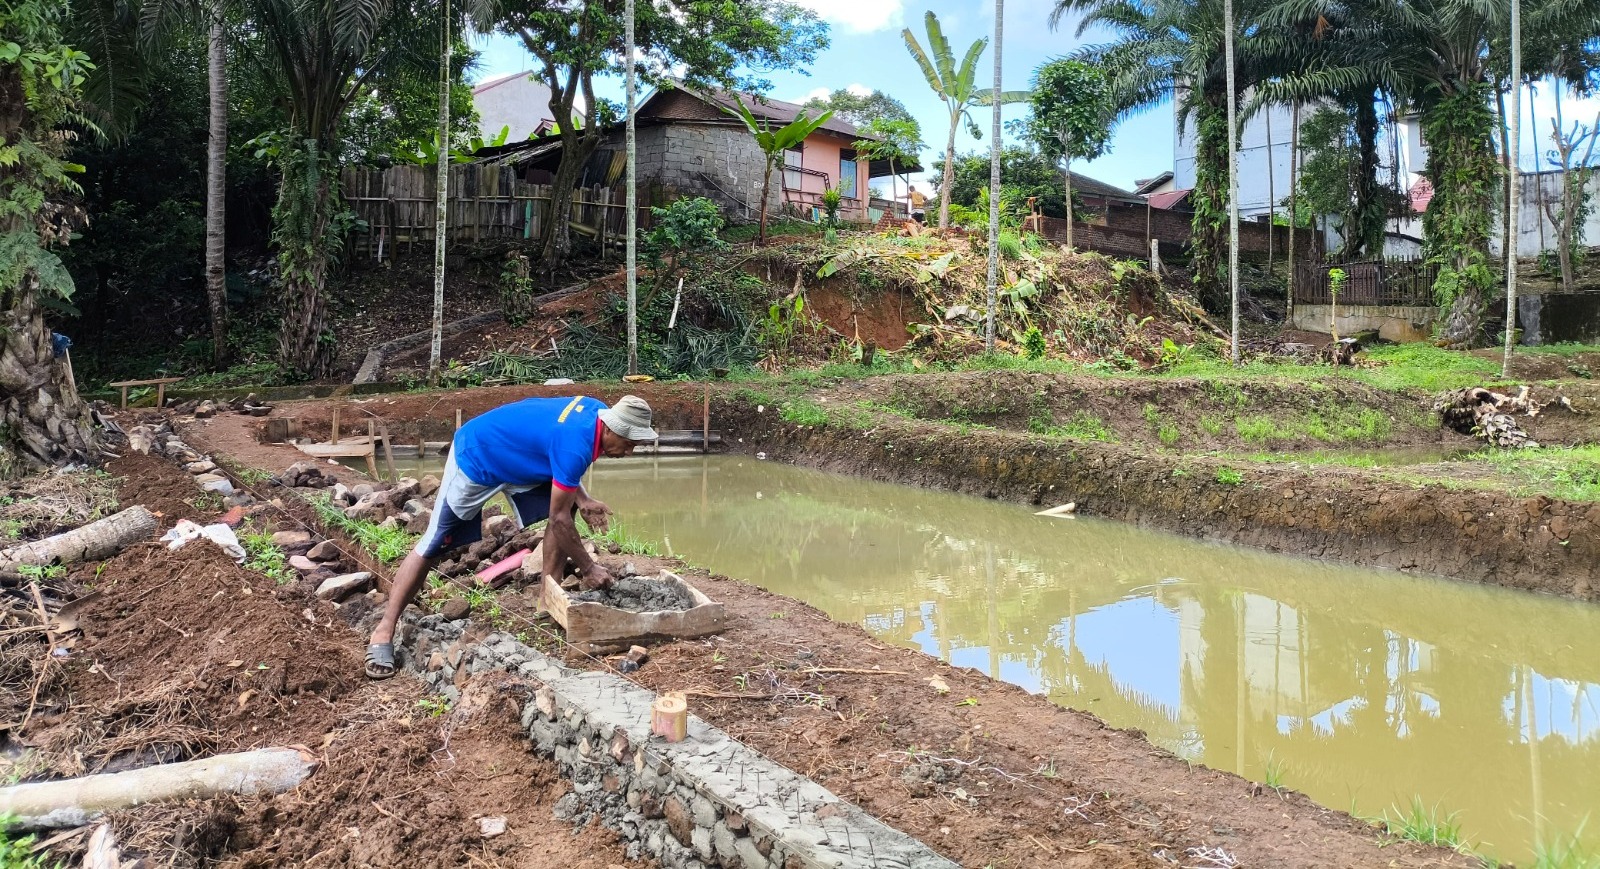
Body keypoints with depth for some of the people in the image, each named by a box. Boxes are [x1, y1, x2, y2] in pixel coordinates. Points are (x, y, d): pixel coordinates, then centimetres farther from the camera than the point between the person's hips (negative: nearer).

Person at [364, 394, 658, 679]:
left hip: (513, 456, 9)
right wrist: (589, 568, -18)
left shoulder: (596, 411, -9)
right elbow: (559, 519, -26)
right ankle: (384, 631, 1)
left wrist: (582, 500, -1)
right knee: (434, 545, -6)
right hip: (475, 459, -9)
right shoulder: (575, 446, -34)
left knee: (568, 504, -1)